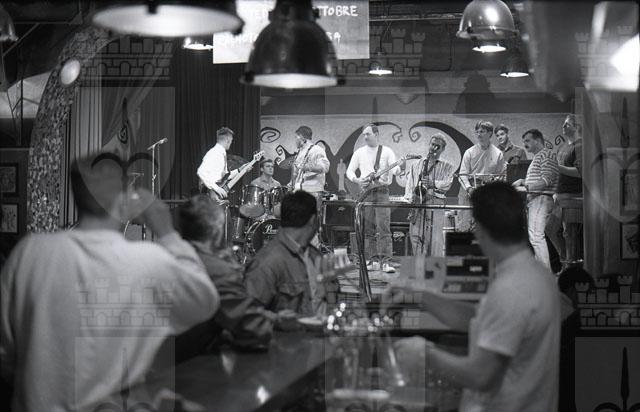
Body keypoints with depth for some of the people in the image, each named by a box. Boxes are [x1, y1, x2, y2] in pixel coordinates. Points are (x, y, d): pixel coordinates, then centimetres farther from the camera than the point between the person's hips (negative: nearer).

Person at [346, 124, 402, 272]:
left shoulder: (387, 151, 6)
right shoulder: (359, 153, 13)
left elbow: (395, 168, -5)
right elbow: (349, 171, 13)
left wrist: (396, 170, -28)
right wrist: (357, 180, -6)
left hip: (382, 191, -3)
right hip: (366, 193, 3)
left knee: (383, 227, -13)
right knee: (368, 229, 3)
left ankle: (385, 261, -16)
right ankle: (372, 261, 8)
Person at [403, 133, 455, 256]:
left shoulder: (447, 167, 14)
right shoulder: (417, 164, 21)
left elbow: (447, 184, -3)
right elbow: (410, 184, 13)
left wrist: (433, 183, -21)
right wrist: (409, 199, -2)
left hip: (435, 202, -2)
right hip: (417, 203, 3)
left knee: (434, 239, -10)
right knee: (415, 236, -2)